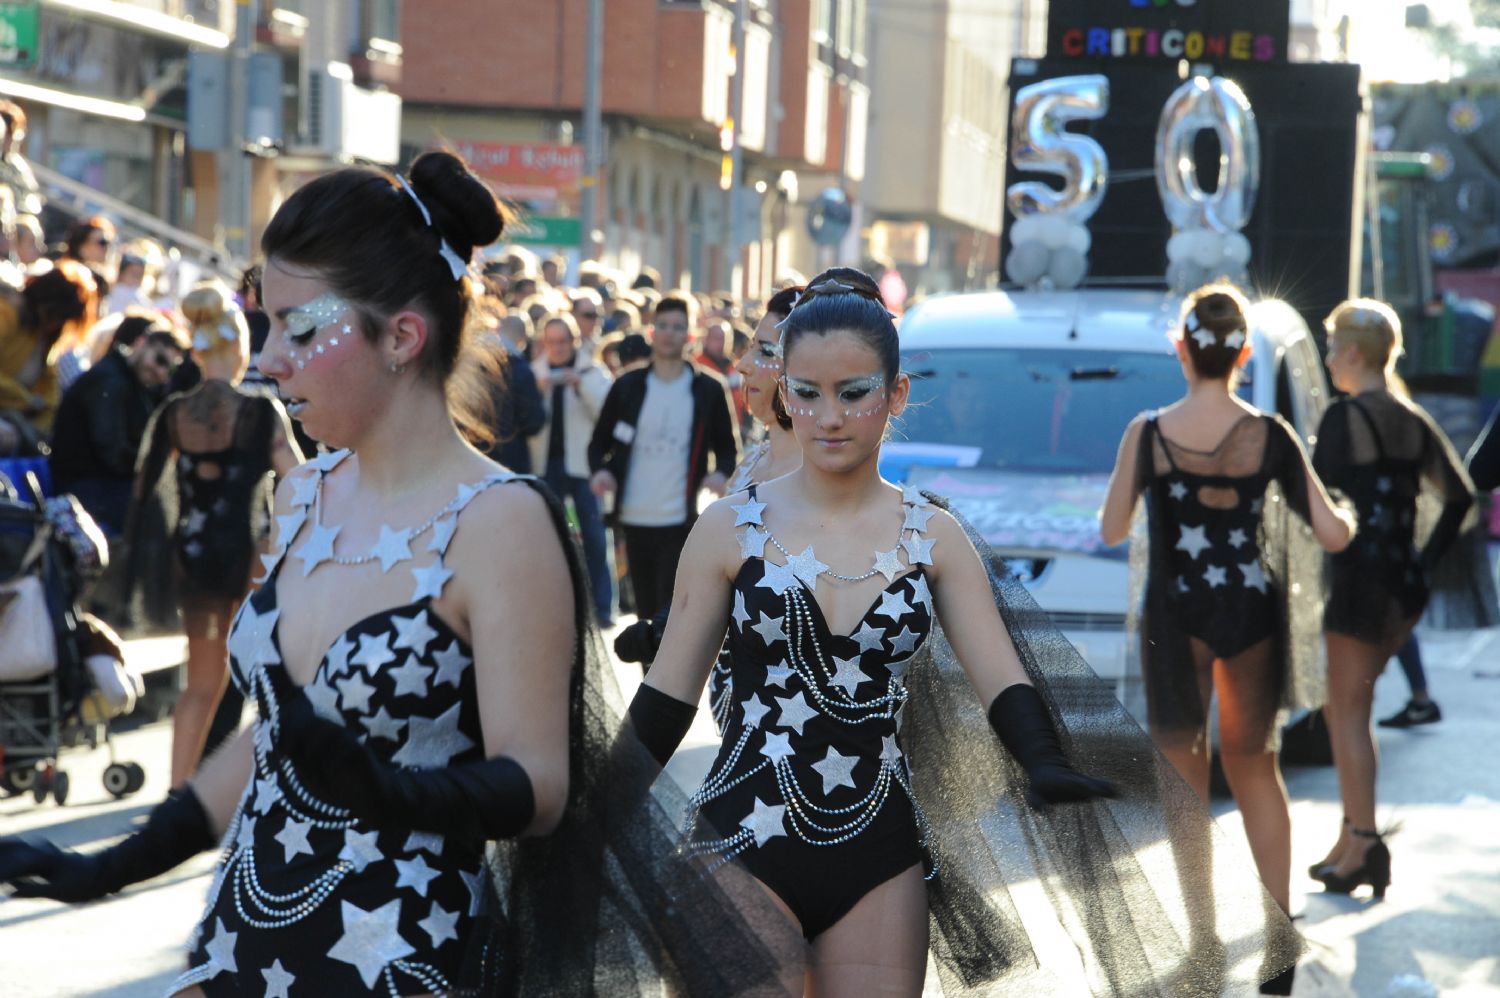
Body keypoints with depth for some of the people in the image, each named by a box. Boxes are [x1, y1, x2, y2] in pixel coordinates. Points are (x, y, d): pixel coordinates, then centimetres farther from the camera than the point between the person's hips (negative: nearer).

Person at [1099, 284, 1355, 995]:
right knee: (1254, 768, 19)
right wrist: (1349, 516, 15)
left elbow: (1110, 532, -4)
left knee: (1183, 780, 11)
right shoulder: (1269, 436, -9)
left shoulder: (1148, 433, -11)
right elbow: (1334, 534, -8)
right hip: (1250, 614, 1)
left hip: (1173, 617, -1)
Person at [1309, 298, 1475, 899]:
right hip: (1405, 587, 8)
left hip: (1360, 579, -8)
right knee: (1345, 709, 16)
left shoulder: (1346, 417, -11)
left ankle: (1363, 846, -4)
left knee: (1349, 714, -1)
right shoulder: (1414, 422, 11)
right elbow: (1459, 496, 12)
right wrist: (1425, 559, 12)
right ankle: (1354, 839, 17)